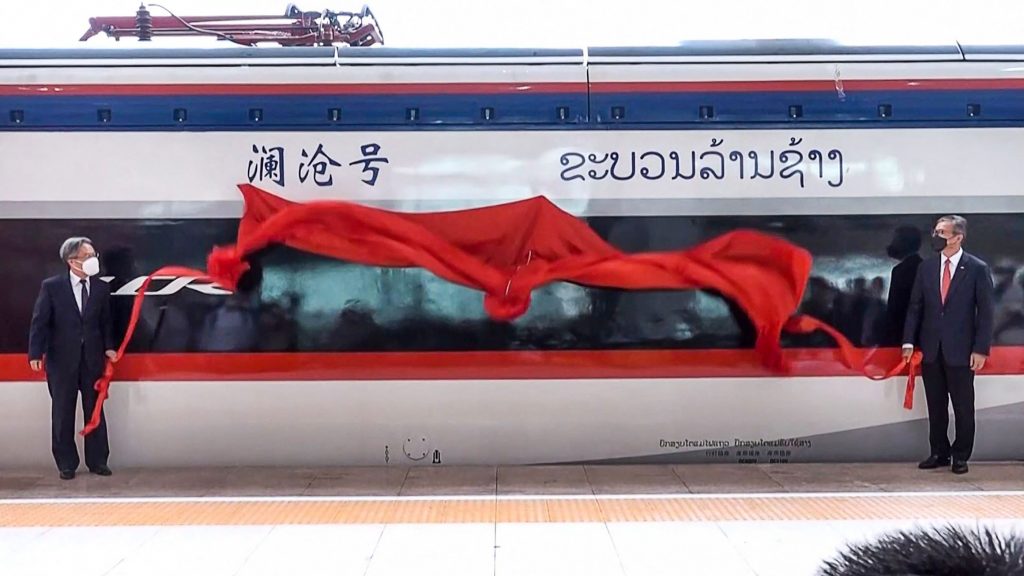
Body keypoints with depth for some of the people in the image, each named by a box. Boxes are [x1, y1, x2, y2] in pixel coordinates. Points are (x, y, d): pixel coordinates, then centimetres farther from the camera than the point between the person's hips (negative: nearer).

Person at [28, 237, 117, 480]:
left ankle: (97, 461, 16)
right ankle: (66, 464, 15)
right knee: (62, 413, 5)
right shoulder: (51, 286, -5)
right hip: (62, 359, -2)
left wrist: (108, 347, -3)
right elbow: (40, 321, -6)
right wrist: (35, 353, -13)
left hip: (92, 358, 2)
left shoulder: (101, 288, 3)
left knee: (95, 411, 7)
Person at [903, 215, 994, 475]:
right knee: (936, 406, 9)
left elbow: (985, 312, -4)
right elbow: (915, 307, 8)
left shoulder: (977, 269, -4)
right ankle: (939, 453, 20)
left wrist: (981, 349, -9)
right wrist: (909, 342, 0)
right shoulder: (926, 267, 6)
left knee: (963, 407, 5)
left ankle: (961, 456, 17)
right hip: (930, 349, 3)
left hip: (960, 351, -3)